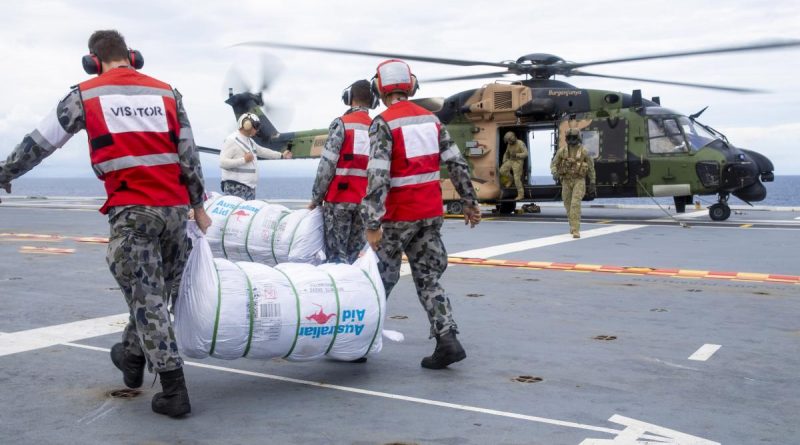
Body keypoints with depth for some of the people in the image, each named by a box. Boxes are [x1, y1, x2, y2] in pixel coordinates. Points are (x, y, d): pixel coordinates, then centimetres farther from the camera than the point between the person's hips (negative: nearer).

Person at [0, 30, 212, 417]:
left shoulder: (86, 94, 4)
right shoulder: (167, 92, 12)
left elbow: (40, 142, 12)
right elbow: (189, 155, 10)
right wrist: (198, 206, 17)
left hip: (131, 210, -4)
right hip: (174, 207, 4)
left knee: (146, 299, -1)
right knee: (154, 292, 18)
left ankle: (174, 392, -2)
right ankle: (131, 357, 37)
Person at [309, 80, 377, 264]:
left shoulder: (341, 124, -4)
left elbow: (328, 164, -9)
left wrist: (316, 197, -1)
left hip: (339, 199, -4)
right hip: (365, 201, 4)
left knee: (336, 256, -1)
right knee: (352, 255, 9)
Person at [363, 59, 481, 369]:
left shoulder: (383, 124, -12)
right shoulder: (431, 119, 7)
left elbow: (377, 177, -20)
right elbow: (457, 163, 7)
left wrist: (372, 223, -22)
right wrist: (470, 202, 14)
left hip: (399, 216, -5)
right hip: (431, 213, 5)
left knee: (382, 278, 10)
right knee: (427, 279, 10)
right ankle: (447, 340, -1)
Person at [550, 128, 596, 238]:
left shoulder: (583, 151, -6)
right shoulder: (562, 151, -1)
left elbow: (591, 167, 4)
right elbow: (553, 164, 5)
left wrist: (592, 183, 4)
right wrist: (555, 173, -20)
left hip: (579, 181, -3)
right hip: (566, 181, 3)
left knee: (575, 204, -21)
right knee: (568, 205, 15)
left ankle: (575, 231, -20)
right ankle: (573, 224, 42)